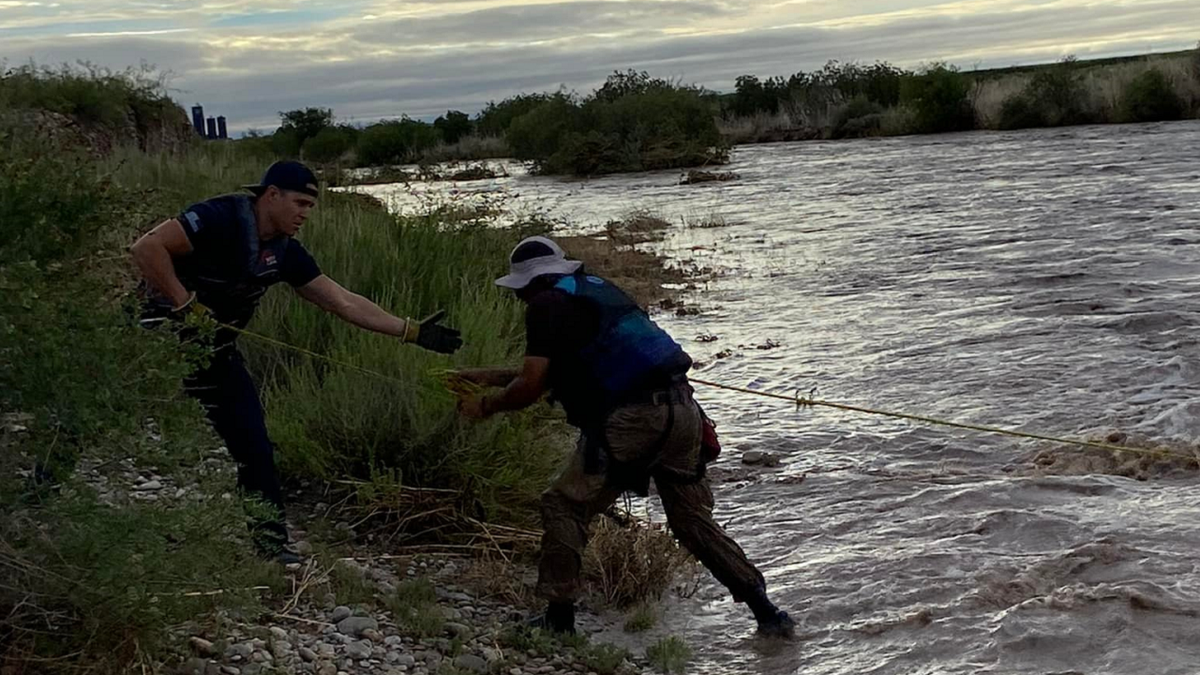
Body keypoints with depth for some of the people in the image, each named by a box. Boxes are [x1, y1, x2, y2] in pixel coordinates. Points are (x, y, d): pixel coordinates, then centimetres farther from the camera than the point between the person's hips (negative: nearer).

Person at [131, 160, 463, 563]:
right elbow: (147, 248, -28)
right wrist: (186, 306, -27)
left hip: (216, 349, 7)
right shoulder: (220, 219, -22)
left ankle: (270, 543, 11)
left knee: (254, 447, 3)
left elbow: (344, 303, 2)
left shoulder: (284, 252, 1)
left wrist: (412, 332, -2)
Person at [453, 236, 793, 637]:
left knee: (564, 507, 5)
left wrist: (487, 405, 14)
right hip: (681, 409, 8)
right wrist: (492, 376, 39)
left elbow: (531, 388, -4)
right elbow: (551, 373, 35)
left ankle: (559, 619, 5)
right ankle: (766, 613, 16)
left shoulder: (547, 304, 1)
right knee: (692, 518, 17)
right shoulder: (595, 288, 27)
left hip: (631, 419, -8)